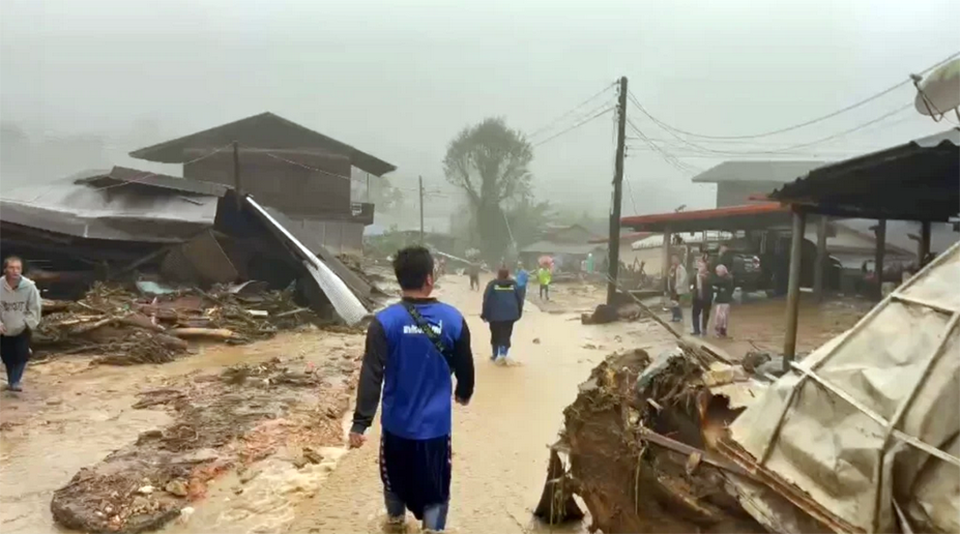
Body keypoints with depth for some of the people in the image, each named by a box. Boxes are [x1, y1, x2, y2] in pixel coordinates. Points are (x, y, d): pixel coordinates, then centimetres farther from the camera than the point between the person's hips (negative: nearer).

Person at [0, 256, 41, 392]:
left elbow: (34, 308, -8)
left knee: (22, 355, -9)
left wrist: (29, 324, -13)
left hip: (23, 329, -1)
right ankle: (11, 381, 29)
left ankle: (15, 381, 2)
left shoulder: (29, 286, -18)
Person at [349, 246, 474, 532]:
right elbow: (465, 368, 3)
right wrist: (464, 393, 23)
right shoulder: (453, 319, -10)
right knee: (435, 493, 12)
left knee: (395, 477, 26)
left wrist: (360, 422, -14)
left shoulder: (385, 321, -14)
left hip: (397, 423, 1)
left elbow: (371, 375, -18)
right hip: (435, 424, -1)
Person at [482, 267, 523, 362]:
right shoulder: (514, 284, 8)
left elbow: (486, 299, -3)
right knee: (506, 335, 4)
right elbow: (520, 299, 9)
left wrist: (485, 314, 3)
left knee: (495, 335, 13)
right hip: (510, 314, 1)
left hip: (495, 314, -1)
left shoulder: (492, 284, 1)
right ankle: (503, 352, -14)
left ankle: (496, 355, 20)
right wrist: (519, 313, 18)